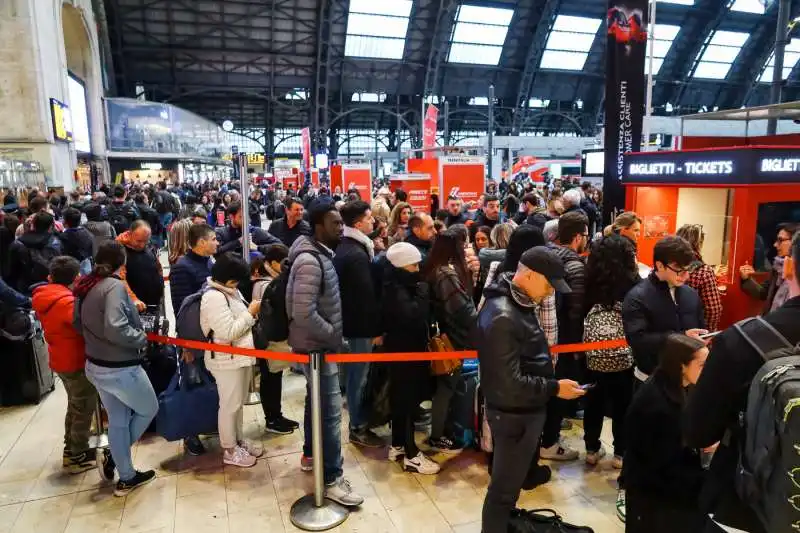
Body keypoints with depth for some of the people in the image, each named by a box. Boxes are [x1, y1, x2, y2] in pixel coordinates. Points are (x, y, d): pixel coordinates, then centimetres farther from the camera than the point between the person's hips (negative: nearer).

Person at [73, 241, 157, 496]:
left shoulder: (85, 288, 5)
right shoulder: (114, 286, -21)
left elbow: (78, 323, 14)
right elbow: (115, 328, -32)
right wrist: (141, 338, -17)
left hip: (96, 365, 8)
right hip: (120, 368, -8)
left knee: (118, 420, 19)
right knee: (149, 410, 16)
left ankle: (126, 477, 29)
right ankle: (111, 455, 17)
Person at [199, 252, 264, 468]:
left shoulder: (231, 291, 7)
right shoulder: (213, 297, -21)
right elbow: (228, 332, -25)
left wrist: (252, 312, -2)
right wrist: (250, 313, -17)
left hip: (242, 356, 9)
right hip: (226, 360, -9)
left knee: (239, 402, 20)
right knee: (229, 405, 4)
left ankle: (239, 440, 34)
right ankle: (229, 450, 18)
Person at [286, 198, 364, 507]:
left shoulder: (323, 254, 6)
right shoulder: (310, 261, -25)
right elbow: (304, 314, -31)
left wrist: (334, 335, 7)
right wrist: (335, 336, -19)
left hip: (320, 345, 10)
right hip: (316, 346, -10)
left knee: (316, 402, 22)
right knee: (330, 410, -4)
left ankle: (310, 454, 40)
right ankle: (332, 479, 7)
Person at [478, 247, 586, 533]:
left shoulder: (517, 303, 4)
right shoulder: (502, 317, -28)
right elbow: (510, 383, -29)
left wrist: (551, 382, 6)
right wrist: (554, 388, -19)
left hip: (525, 411, 10)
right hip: (514, 415, -10)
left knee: (514, 480, 26)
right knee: (503, 488, 8)